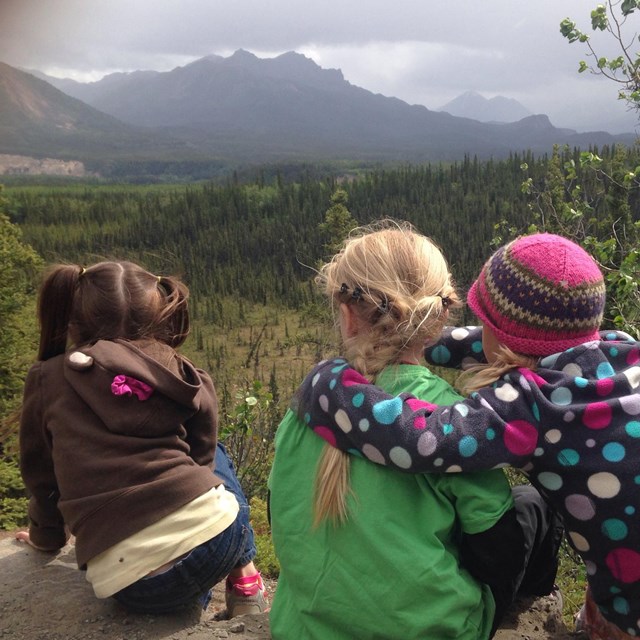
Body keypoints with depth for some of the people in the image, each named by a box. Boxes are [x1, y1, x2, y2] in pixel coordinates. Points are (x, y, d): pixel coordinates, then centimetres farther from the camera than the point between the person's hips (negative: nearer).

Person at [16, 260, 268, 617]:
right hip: (212, 531, -1)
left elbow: (41, 476, 15)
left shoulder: (46, 381, 5)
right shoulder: (180, 374, 5)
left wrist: (48, 536, 35)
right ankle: (244, 578, 29)